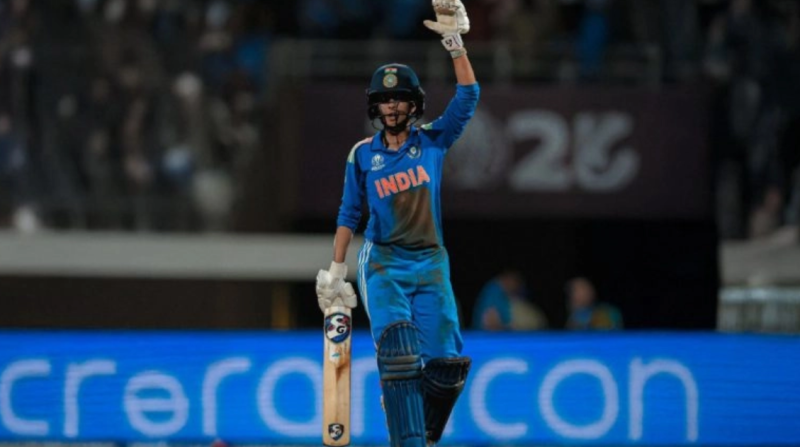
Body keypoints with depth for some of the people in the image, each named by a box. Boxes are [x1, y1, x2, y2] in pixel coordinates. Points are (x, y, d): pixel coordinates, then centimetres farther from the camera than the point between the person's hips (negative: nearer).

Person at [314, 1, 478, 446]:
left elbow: (468, 95, -4)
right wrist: (335, 271, 8)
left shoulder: (433, 141, 6)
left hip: (431, 263, 1)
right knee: (397, 344, -24)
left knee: (445, 364, -7)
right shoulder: (363, 155, 6)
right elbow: (349, 214, 11)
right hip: (382, 262, -1)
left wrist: (454, 42, -12)